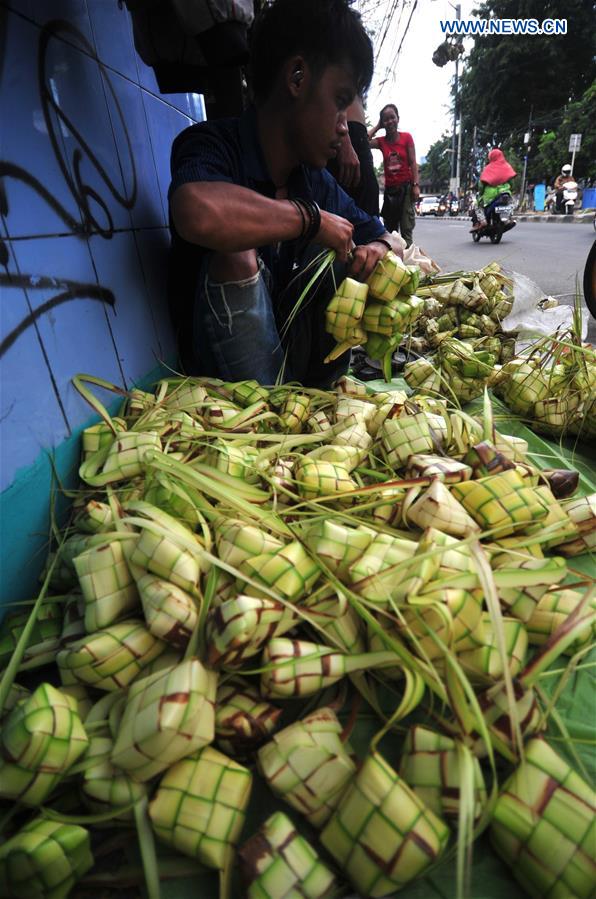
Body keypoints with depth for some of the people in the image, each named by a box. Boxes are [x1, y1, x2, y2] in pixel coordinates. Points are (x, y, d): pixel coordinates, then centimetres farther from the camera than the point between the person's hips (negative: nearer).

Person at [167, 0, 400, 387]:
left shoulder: (315, 179, 5)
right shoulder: (213, 144, -13)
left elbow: (384, 238, 15)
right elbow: (199, 212, -38)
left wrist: (378, 250, -9)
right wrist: (311, 217, -24)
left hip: (307, 365, 6)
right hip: (234, 378, -5)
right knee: (237, 254, -28)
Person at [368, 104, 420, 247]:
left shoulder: (406, 137, 0)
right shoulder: (381, 141, 5)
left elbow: (413, 162, -1)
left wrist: (416, 185, -10)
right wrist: (377, 127, 0)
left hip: (406, 187, -3)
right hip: (390, 189, 3)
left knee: (406, 229, -7)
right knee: (390, 229, 9)